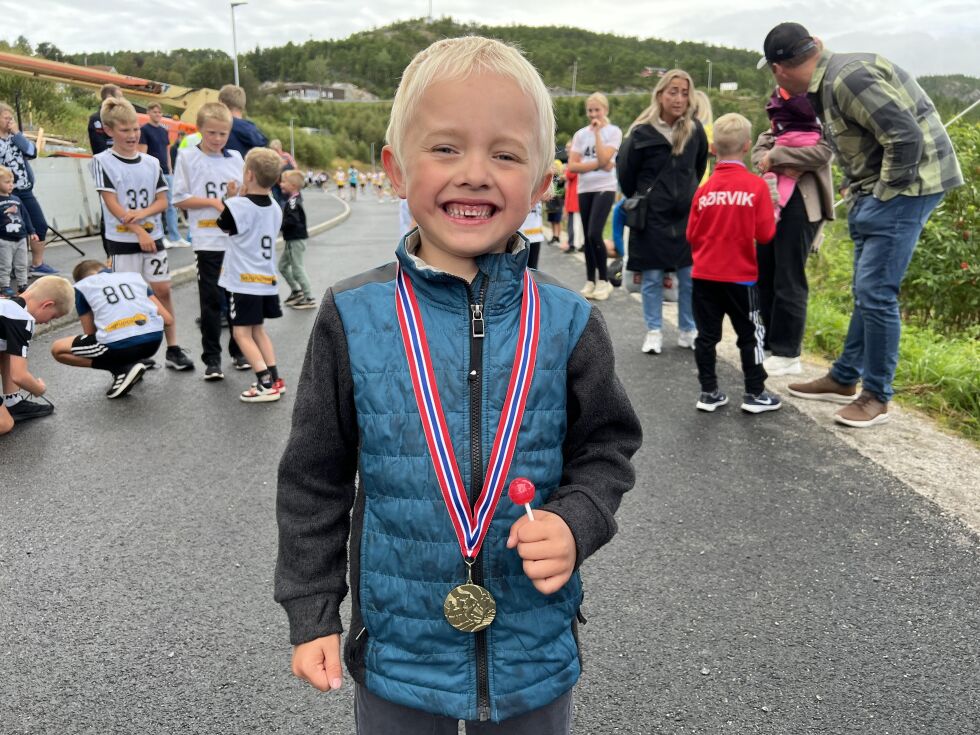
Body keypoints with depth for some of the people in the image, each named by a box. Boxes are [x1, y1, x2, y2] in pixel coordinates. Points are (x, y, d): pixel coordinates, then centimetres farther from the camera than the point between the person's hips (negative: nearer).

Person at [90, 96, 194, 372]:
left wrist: (142, 213, -15)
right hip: (122, 241, -3)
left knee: (162, 290, 3)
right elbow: (112, 204, -10)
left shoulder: (151, 162, 7)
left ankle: (173, 348, 9)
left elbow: (162, 201, 4)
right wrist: (139, 233, -15)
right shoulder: (102, 161, -5)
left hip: (153, 237, 3)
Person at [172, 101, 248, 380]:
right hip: (208, 241, -3)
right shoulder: (188, 157, 0)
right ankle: (211, 359, 10)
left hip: (237, 239, 3)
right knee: (212, 301, 1)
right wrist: (214, 202, -12)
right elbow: (180, 198, -3)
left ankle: (238, 351, 24)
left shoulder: (235, 158, 9)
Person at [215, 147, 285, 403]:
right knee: (257, 329, 19)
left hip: (244, 281, -7)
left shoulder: (238, 206, -14)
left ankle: (266, 384, -9)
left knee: (242, 333, -2)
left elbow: (224, 225, 5)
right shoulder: (275, 208, 5)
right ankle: (275, 379, 17)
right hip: (266, 280, 7)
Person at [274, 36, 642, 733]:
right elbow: (314, 479, -2)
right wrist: (311, 615, 0)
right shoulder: (353, 318, -11)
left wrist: (575, 522, -18)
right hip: (397, 649, 0)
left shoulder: (567, 323, -10)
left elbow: (605, 451, 2)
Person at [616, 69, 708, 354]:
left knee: (690, 276, 5)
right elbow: (625, 172, 2)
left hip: (687, 215, 3)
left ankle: (688, 331, 17)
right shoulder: (642, 132, -9)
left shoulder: (695, 129, 1)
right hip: (651, 217, -3)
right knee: (652, 277, 4)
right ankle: (654, 331, 16)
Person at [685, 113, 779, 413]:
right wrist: (774, 217, 11)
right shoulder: (756, 186, -9)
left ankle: (709, 392, 16)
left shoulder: (704, 188, -1)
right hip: (740, 275, -3)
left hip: (704, 275, 3)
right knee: (750, 334, 10)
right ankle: (754, 394, 16)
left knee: (707, 334, 10)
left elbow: (692, 235, 3)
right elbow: (765, 233, -9)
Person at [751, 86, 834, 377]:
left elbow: (823, 152, -15)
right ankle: (769, 344, 20)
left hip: (800, 204, -7)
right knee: (764, 273, 9)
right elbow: (758, 152, 6)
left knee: (788, 279, -5)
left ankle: (787, 353, 2)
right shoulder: (778, 124, 19)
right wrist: (782, 166, -12)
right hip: (771, 200, 7)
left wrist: (777, 155, -14)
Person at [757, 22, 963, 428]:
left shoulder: (846, 78, -21)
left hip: (906, 184, -10)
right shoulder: (828, 81, 10)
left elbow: (906, 137, -25)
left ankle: (876, 396, 4)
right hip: (875, 190, 10)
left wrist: (885, 194, -17)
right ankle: (844, 378, 27)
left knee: (875, 292, -8)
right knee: (868, 291, 15)